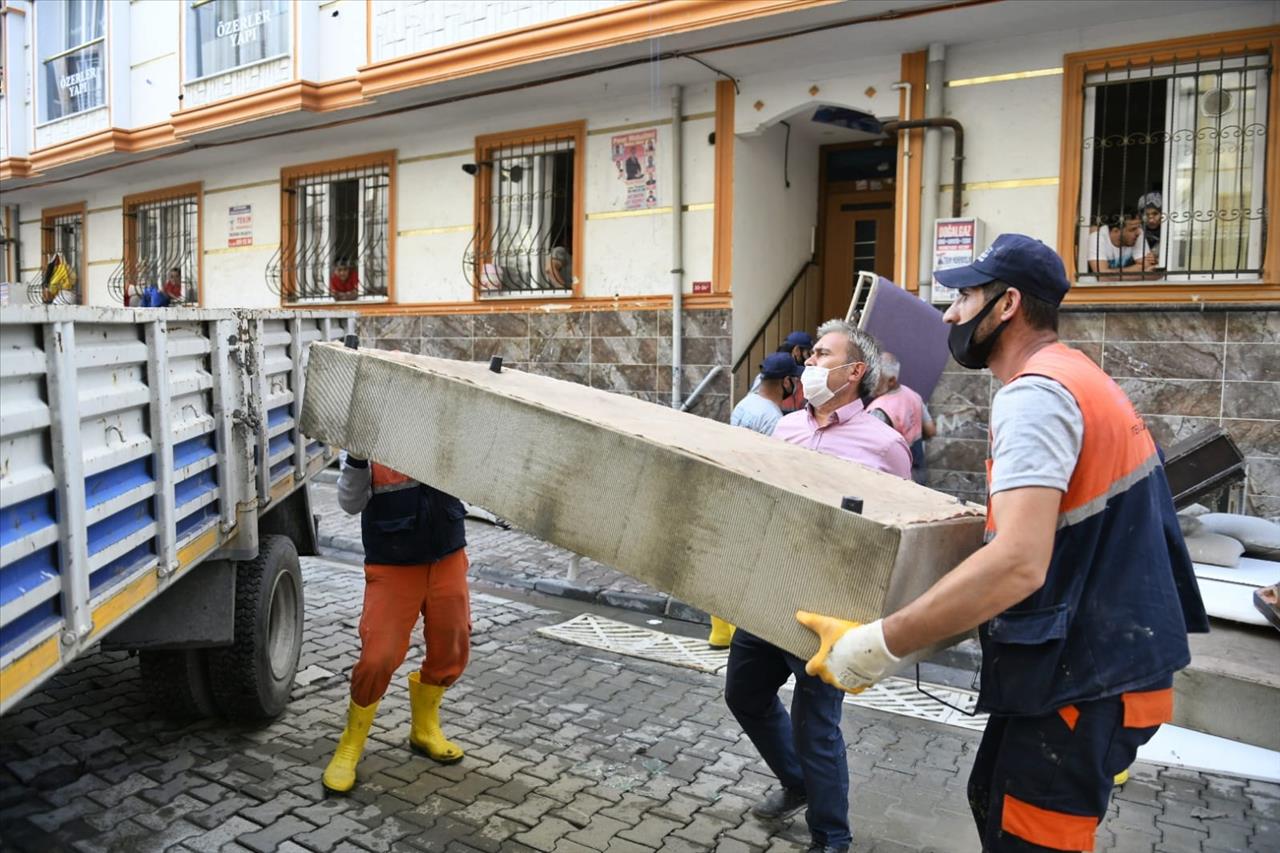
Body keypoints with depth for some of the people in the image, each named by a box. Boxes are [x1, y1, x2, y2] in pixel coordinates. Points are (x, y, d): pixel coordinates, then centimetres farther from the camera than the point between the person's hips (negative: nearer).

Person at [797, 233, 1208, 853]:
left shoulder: (1034, 394, -21)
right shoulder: (1075, 376, 12)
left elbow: (1018, 565, -33)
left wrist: (881, 644, -32)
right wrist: (996, 517, 30)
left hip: (1084, 680, -10)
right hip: (1098, 660, 10)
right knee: (995, 803, 21)